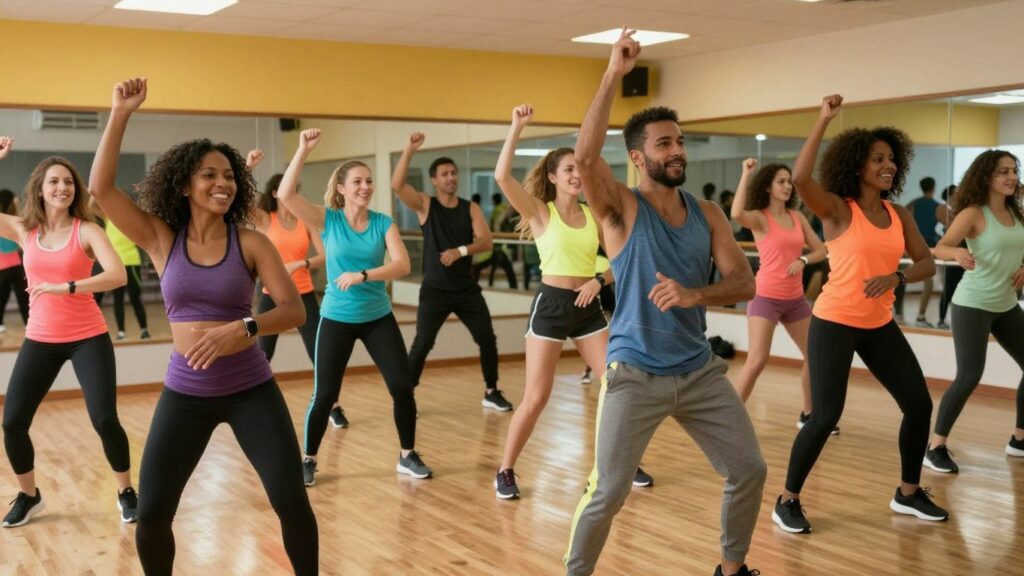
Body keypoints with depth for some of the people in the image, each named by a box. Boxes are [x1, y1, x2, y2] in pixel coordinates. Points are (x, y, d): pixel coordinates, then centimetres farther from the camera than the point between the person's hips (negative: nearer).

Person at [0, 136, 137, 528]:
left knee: (104, 419, -9)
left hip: (88, 338, -3)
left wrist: (66, 287, -30)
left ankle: (126, 491, 14)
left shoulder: (87, 231, -8)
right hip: (40, 341, 4)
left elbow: (118, 275, -22)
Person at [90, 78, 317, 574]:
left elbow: (294, 309, -12)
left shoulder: (250, 243, -6)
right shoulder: (161, 239, -1)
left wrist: (244, 328, -30)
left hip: (251, 389, -1)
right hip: (184, 393, 1)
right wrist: (120, 115, -16)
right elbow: (101, 188, -11)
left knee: (292, 501, -7)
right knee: (151, 514, 1)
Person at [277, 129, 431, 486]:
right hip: (337, 319, -1)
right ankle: (308, 460, 21)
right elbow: (285, 195, -21)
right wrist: (304, 150, -26)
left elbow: (402, 265, -17)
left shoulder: (384, 224, -5)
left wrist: (363, 275, -30)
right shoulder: (327, 220, -7)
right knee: (324, 395, 1)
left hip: (379, 318, 2)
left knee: (402, 386, -1)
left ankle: (408, 456, 17)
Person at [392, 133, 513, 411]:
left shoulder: (471, 209, 3)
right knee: (422, 343, -6)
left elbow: (486, 242, -8)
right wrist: (410, 150, -26)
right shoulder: (425, 205, -2)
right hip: (434, 290, -3)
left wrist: (461, 250, -26)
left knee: (487, 339, 3)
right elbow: (397, 185, -19)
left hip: (467, 288, 3)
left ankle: (491, 392, 19)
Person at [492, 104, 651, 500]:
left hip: (588, 308, 5)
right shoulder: (540, 212, -5)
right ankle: (505, 472, 13)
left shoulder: (595, 216, 7)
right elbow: (502, 176, -21)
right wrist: (517, 127, -22)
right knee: (536, 398, -3)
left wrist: (601, 279, -8)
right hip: (551, 305, -4)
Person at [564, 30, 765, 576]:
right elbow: (586, 155, -27)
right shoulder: (622, 209, -8)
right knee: (607, 491, -6)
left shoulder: (707, 214, 5)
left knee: (750, 471, 10)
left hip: (701, 369, 5)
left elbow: (744, 282, -3)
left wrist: (694, 294, -23)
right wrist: (614, 74, -28)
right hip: (635, 374, -5)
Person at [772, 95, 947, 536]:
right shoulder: (837, 209, -10)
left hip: (879, 325, 7)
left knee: (919, 404, 8)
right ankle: (787, 501, 7)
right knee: (825, 417, -10)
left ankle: (908, 492, 28)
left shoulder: (899, 215, 7)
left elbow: (927, 264, 6)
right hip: (834, 323, -6)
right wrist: (824, 120, -25)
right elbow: (800, 178, -29)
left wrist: (896, 277, -16)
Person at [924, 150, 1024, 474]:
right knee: (969, 377, -15)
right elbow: (938, 249, -22)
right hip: (972, 305, -8)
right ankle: (935, 448, -6)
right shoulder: (974, 214, -12)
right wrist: (957, 253, -43)